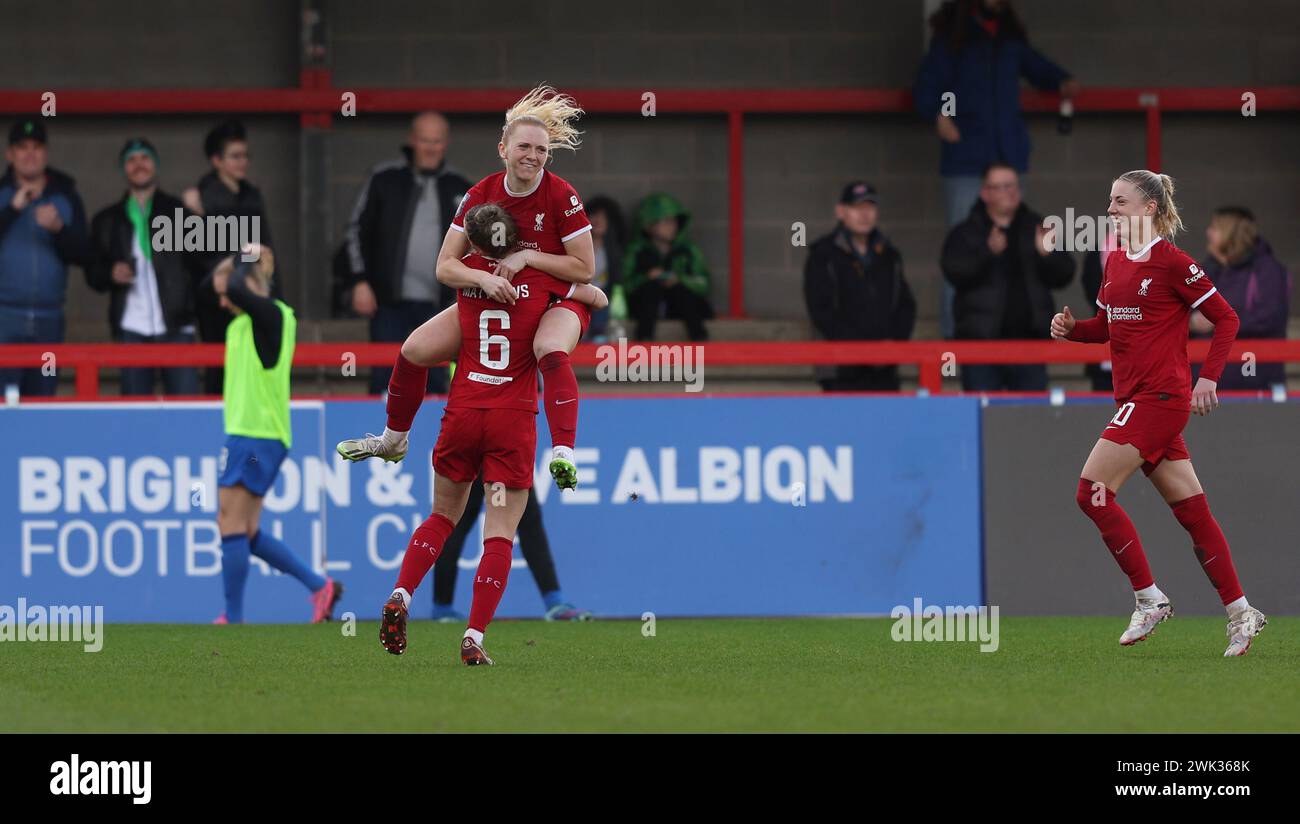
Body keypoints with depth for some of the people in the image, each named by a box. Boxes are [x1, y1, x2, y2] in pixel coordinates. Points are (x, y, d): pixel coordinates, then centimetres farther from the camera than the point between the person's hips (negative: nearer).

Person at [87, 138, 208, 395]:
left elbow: (204, 263, 7)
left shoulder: (179, 211, 12)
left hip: (176, 327, -1)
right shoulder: (108, 220, 17)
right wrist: (111, 274, -5)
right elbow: (93, 273, 14)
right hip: (131, 329, 1)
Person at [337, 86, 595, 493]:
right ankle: (393, 440, 21)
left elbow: (585, 268, -17)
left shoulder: (562, 196, -20)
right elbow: (446, 265, -12)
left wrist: (528, 256, -27)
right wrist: (485, 279, -33)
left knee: (550, 349, -40)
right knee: (415, 349, -3)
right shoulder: (480, 195, -10)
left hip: (557, 301, -5)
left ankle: (563, 453, -49)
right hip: (494, 301, 5)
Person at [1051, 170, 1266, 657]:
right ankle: (1240, 612, 13)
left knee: (1093, 492, -13)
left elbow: (1225, 318, -8)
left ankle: (1150, 599, -7)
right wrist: (1070, 328, 4)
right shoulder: (1115, 262, 13)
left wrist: (1209, 377, -14)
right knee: (1191, 511, 9)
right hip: (1135, 397, 8)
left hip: (1161, 396, -8)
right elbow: (1108, 325, 23)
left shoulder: (1171, 263, -11)